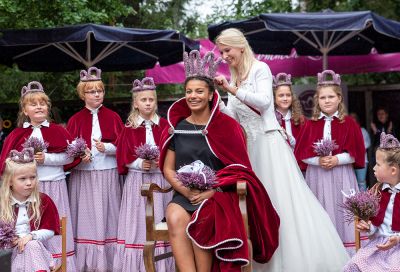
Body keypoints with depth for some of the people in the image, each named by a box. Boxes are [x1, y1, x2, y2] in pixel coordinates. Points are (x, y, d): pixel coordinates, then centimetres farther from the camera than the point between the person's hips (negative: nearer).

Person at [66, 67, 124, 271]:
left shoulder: (113, 117, 5)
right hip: (82, 176, 0)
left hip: (108, 176, 0)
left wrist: (107, 147, -15)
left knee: (106, 218, 1)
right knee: (86, 219, 1)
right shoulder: (75, 120, 6)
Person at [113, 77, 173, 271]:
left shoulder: (164, 125, 5)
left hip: (160, 179, 1)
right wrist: (140, 163, -15)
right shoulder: (129, 128, 2)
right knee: (138, 223, -1)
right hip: (137, 180, -1)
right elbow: (123, 157, 0)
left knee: (158, 222, 1)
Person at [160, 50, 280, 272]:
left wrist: (211, 191, -14)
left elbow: (237, 168, -1)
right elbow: (168, 169, 9)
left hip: (218, 194, -2)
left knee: (200, 223, -34)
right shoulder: (177, 128, 9)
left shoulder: (227, 126, 2)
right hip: (184, 194, 2)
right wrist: (187, 191, -9)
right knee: (175, 218, -32)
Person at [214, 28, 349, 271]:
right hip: (249, 146, 7)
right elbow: (232, 117, 11)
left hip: (269, 142, -7)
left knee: (282, 199, -8)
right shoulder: (233, 78, 15)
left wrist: (233, 90, -21)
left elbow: (264, 101, -18)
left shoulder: (260, 69, -4)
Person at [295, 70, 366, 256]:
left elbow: (356, 153, -2)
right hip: (317, 176, 1)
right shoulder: (310, 125, 6)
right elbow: (301, 153, 3)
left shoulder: (349, 123, 1)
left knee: (341, 213, -1)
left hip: (341, 177, -1)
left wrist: (336, 159, -14)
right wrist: (318, 160, -13)